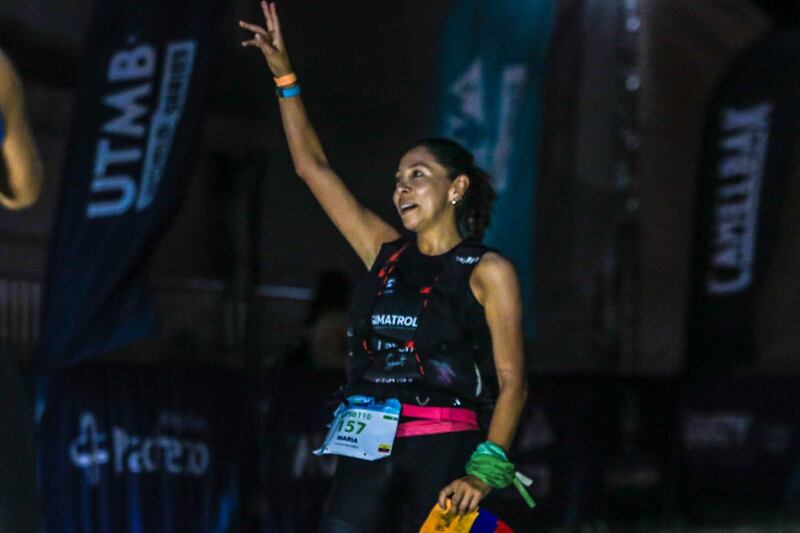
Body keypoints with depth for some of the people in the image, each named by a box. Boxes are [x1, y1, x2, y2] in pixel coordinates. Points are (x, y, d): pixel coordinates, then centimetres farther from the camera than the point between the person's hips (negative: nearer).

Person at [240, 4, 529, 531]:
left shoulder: (487, 271, 1)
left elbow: (513, 380, -6)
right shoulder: (385, 253, 15)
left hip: (442, 448, -4)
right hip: (368, 446, 4)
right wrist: (285, 77, 15)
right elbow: (313, 167, 19)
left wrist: (485, 470, -18)